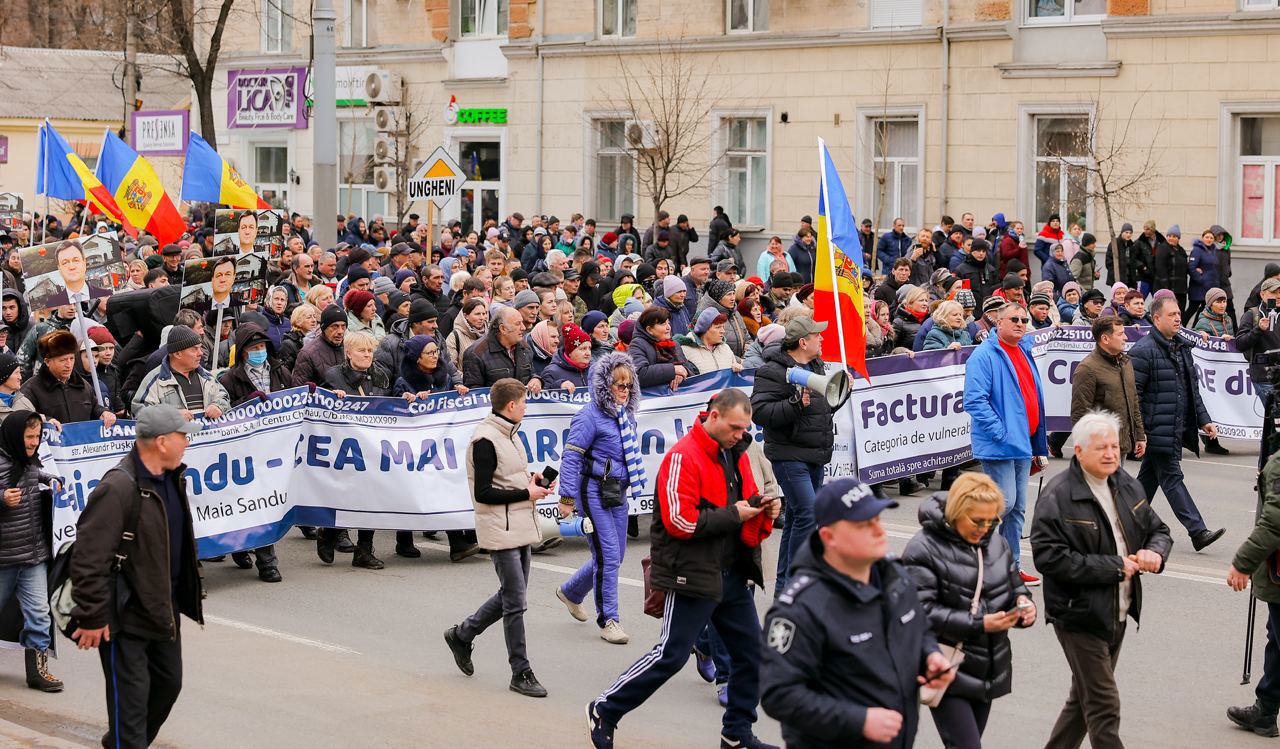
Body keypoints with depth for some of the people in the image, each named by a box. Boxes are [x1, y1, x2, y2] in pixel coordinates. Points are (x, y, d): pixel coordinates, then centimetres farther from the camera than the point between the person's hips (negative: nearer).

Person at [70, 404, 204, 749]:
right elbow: (89, 559, -25)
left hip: (163, 610, 9)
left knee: (168, 683, 19)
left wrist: (182, 596, 24)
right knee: (131, 696, -3)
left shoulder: (171, 478, 5)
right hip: (125, 617, -9)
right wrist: (92, 618, -22)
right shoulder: (118, 489, -26)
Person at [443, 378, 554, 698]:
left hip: (521, 529, 9)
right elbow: (483, 493, -18)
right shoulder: (485, 440, -15)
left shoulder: (508, 435, 14)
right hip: (501, 531, -9)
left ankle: (462, 634, 33)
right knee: (515, 603, -5)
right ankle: (521, 673, 2)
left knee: (511, 596, 16)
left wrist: (530, 479, 3)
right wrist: (527, 493, -14)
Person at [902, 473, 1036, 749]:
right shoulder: (924, 549, -14)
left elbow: (1015, 586, 18)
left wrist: (1023, 604, -7)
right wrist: (979, 625, -24)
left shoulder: (996, 543, 7)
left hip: (989, 670, 7)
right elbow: (922, 612, -19)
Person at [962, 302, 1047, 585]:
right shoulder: (985, 355, -12)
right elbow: (975, 400, -19)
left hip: (1022, 445, 8)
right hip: (998, 445, -8)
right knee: (1004, 503, -13)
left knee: (1017, 509, 10)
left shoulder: (1025, 353, 16)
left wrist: (1039, 446, 20)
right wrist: (1000, 432, -22)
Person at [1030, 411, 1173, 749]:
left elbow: (1158, 529, 17)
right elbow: (1049, 556, -24)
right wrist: (1113, 567, -21)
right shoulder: (1057, 496, -17)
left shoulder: (1127, 485, 6)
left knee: (1084, 698, 19)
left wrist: (1156, 553, -9)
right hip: (1080, 615, -7)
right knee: (1103, 706, -5)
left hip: (1117, 613, 8)